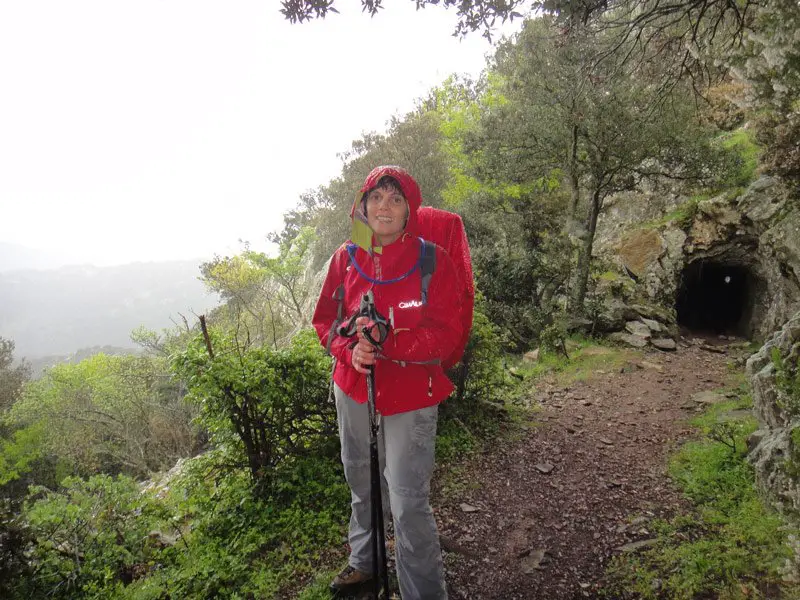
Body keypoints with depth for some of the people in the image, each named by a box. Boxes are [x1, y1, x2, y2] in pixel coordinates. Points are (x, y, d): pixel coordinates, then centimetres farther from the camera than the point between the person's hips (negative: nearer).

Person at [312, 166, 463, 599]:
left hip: (411, 395, -4)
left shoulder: (434, 262, -11)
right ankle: (364, 561, 49)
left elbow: (447, 335, -14)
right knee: (361, 484, 23)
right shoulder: (346, 258, -1)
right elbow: (325, 319, 4)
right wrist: (349, 349, -17)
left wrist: (386, 342, -28)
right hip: (353, 388, 5)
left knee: (409, 503, -3)